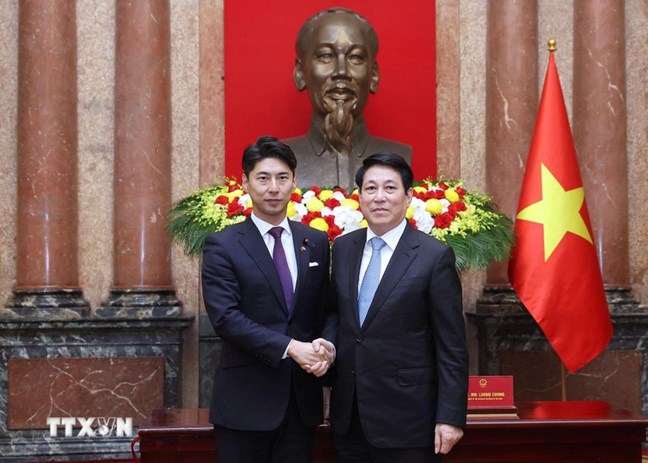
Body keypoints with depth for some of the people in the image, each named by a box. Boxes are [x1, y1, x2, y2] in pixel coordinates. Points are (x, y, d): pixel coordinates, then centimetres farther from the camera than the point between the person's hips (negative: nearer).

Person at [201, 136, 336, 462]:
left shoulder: (316, 242, 10)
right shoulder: (222, 246, -4)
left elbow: (325, 311, 12)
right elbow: (225, 317, -13)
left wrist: (325, 348, -9)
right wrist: (290, 347, -21)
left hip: (302, 398, 4)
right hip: (245, 399, -4)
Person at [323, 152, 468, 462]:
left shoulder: (435, 256, -9)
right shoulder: (343, 247, 7)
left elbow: (451, 347, -9)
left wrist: (450, 417, -12)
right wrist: (327, 344, -2)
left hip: (405, 416, -5)